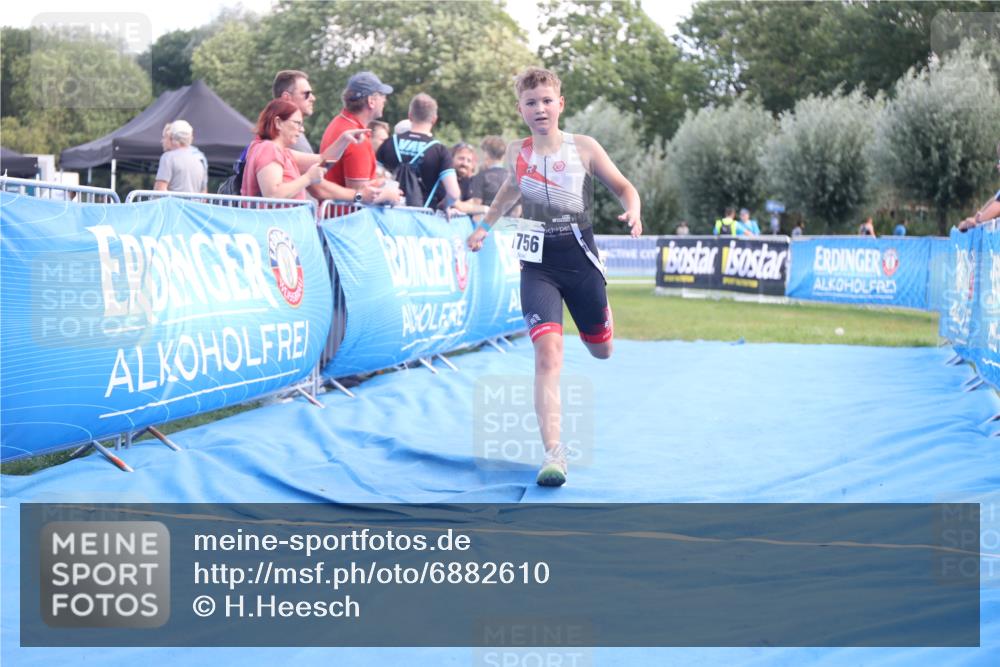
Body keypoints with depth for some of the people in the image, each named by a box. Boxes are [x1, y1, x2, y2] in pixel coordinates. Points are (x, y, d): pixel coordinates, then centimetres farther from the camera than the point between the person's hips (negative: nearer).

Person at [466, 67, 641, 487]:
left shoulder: (584, 148, -5)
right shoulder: (517, 154, 2)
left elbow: (624, 187, 0)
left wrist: (632, 212, -20)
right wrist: (485, 225, 20)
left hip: (580, 258, 0)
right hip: (538, 263, 0)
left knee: (601, 350, 18)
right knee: (548, 353, -19)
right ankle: (553, 452, -23)